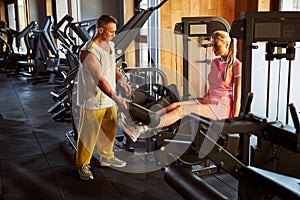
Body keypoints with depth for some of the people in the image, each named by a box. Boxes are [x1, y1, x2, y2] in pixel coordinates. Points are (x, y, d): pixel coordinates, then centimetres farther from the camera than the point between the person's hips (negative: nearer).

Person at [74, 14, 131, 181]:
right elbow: (99, 80, -30)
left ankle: (106, 157, 40)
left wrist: (121, 80, 2)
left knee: (110, 129, 20)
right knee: (89, 134, 4)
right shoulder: (88, 52, -24)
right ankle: (83, 164, 22)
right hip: (93, 101, -8)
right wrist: (116, 98, -36)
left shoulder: (110, 45, 5)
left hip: (108, 99, 9)